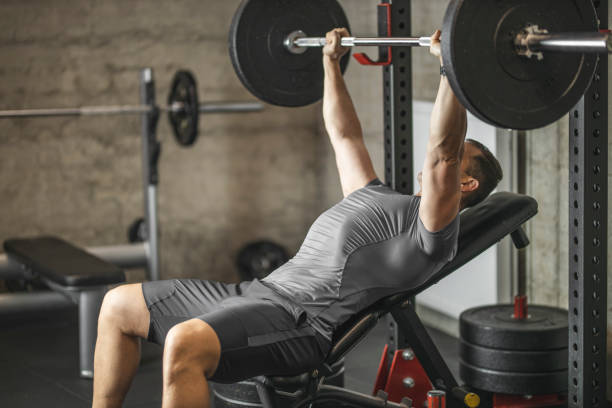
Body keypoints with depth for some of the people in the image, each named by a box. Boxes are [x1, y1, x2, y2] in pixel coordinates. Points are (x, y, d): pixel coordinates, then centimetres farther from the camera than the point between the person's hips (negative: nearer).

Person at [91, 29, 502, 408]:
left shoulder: (430, 222, 0)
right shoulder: (373, 195, 28)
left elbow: (442, 151, -15)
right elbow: (345, 135, 37)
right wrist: (331, 61, 39)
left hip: (300, 321, -10)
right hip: (261, 290, 10)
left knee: (185, 343, -38)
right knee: (119, 305, 9)